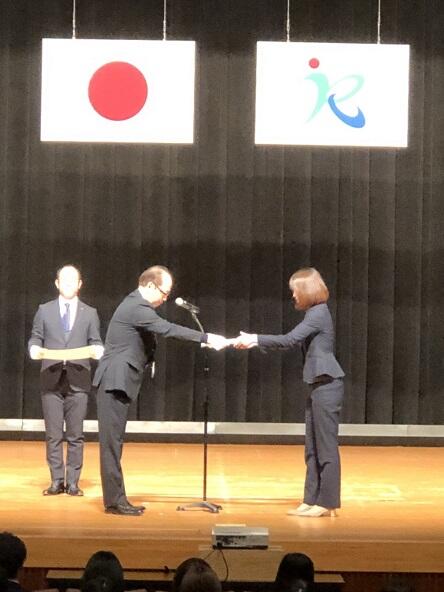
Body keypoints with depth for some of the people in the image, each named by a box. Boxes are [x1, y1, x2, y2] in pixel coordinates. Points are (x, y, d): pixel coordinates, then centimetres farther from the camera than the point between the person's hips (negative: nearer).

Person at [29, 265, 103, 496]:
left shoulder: (90, 313, 12)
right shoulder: (44, 310, 12)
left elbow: (95, 342, 9)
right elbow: (35, 338, 10)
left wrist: (98, 350, -13)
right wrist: (35, 348, -11)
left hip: (78, 380, 0)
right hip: (51, 379, 0)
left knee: (76, 435, 0)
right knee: (53, 434, 1)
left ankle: (73, 482, 5)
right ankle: (57, 481, 8)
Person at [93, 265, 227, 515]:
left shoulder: (137, 305, 16)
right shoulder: (137, 308, -17)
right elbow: (168, 329, -25)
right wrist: (207, 338, -26)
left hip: (119, 382, 11)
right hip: (115, 382, -11)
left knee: (114, 442, 10)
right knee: (112, 442, -8)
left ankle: (116, 499, 12)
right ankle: (114, 500, -7)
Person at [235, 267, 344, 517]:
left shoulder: (319, 314, -14)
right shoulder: (315, 313, 16)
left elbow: (289, 340, -20)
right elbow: (293, 342, 17)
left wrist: (255, 339, -15)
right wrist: (255, 341, 11)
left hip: (328, 385, -10)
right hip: (319, 385, 10)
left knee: (326, 446, -5)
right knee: (313, 448, 10)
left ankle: (327, 503, -1)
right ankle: (312, 500, 13)